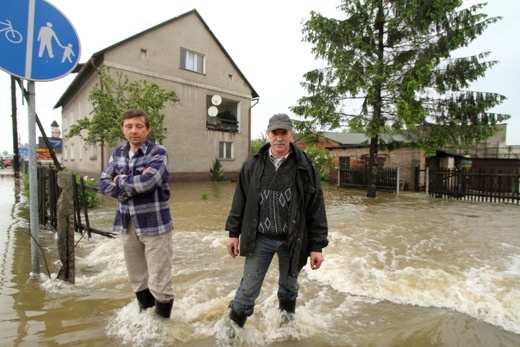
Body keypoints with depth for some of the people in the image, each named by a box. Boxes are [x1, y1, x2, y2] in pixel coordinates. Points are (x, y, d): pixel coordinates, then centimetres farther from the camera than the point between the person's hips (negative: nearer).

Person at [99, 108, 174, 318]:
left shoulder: (158, 153, -10)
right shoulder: (117, 153, 9)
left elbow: (147, 181, -25)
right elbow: (104, 184, 2)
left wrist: (120, 181, -8)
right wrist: (133, 186, -14)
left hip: (154, 224, -6)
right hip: (127, 224, 6)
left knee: (159, 281, 1)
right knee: (137, 278, 20)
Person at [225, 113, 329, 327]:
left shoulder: (304, 167, -8)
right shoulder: (252, 165, -3)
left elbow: (316, 209, -6)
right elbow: (240, 200, 4)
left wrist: (317, 246, -6)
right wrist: (234, 233, 4)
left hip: (292, 240, 0)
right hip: (260, 238, 0)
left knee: (289, 285, 21)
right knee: (249, 287, 8)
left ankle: (287, 316, 50)